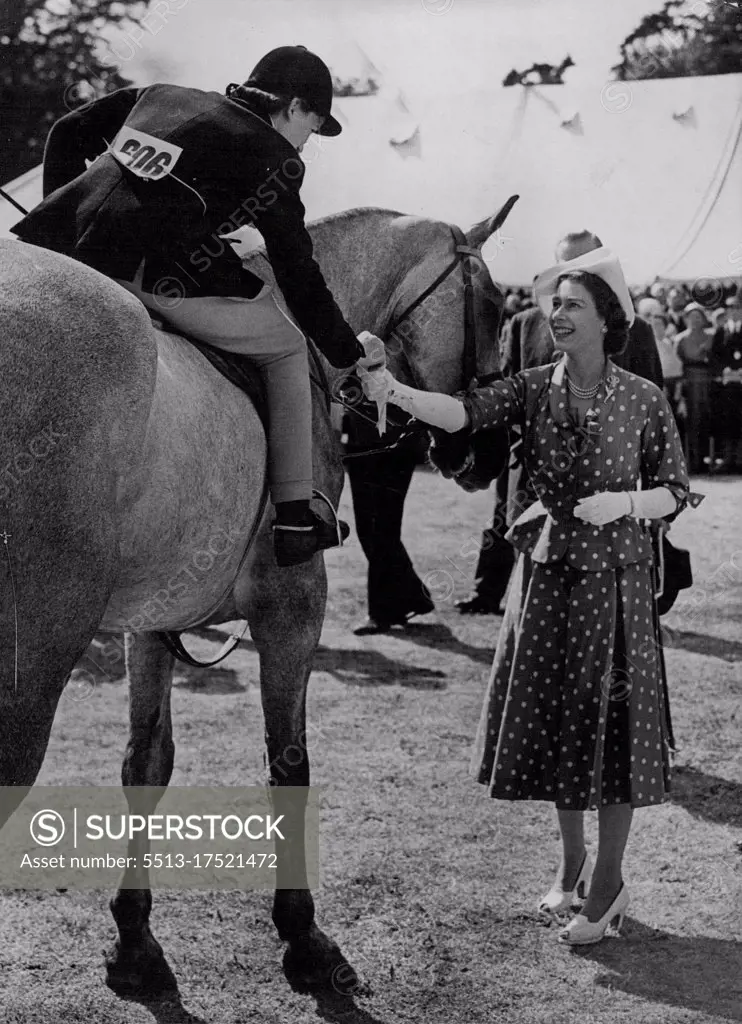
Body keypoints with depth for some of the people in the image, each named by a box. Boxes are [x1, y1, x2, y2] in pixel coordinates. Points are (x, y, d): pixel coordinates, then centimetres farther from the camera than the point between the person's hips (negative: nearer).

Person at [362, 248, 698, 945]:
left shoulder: (643, 400, -6)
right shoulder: (534, 389, -2)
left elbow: (675, 494, -2)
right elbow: (466, 413, -19)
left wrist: (624, 502, -21)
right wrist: (394, 392, -35)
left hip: (612, 575, -3)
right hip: (546, 570, 3)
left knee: (607, 721, 1)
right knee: (553, 718, 11)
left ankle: (607, 883, 14)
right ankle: (571, 865, 30)